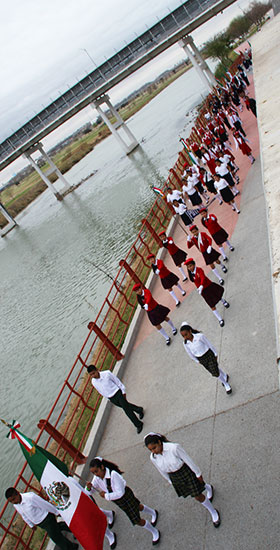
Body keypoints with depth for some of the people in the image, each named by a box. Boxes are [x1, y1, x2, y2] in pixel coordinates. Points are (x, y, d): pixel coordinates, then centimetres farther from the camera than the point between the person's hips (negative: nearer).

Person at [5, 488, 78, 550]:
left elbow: (45, 504, -23)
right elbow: (24, 516, 10)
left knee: (55, 537, 3)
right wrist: (31, 525, 21)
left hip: (47, 519, -7)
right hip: (39, 524, 7)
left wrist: (57, 512, -13)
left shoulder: (30, 497, -32)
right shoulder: (15, 505, -9)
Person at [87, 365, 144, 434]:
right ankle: (139, 410, 45)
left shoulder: (107, 373, -22)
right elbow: (101, 392, 7)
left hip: (118, 393, -4)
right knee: (126, 406, 18)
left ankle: (138, 425, 16)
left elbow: (117, 381, -10)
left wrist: (123, 391, -3)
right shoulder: (93, 382, -10)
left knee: (127, 410, -3)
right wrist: (108, 398, 15)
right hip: (112, 399, 4)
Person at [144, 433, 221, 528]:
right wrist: (170, 481, 15)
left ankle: (213, 512, 32)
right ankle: (207, 487, 56)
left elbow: (188, 460, -21)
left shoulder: (174, 447, -34)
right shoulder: (153, 458, -17)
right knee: (195, 492, 24)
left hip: (187, 472, -5)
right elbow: (162, 471, 1)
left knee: (198, 497, 3)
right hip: (175, 478, 5)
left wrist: (198, 474, -11)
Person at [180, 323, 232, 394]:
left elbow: (209, 344, -13)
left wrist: (215, 354, -2)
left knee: (215, 373, -4)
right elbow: (190, 354, 0)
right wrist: (197, 361, 11)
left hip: (209, 355, -4)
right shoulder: (185, 343, -17)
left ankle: (226, 385, 24)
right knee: (214, 372, 21)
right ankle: (225, 376, 52)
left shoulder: (200, 336, -28)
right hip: (202, 360, 4)